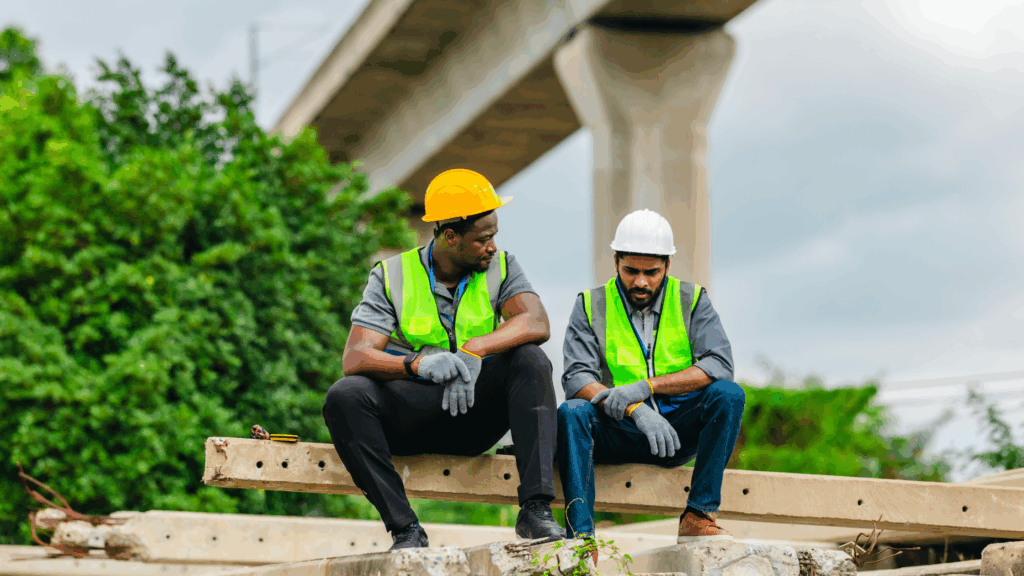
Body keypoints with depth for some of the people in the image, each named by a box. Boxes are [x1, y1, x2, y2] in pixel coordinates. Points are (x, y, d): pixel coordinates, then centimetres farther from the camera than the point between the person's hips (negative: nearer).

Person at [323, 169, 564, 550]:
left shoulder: (500, 268, 4)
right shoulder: (391, 276, -2)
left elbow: (537, 324, -16)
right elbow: (354, 358, -15)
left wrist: (475, 349, -34)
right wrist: (419, 364, -34)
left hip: (475, 414, 1)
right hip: (410, 418, -1)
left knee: (530, 360, -25)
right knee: (344, 396, -29)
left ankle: (536, 510, -33)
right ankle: (405, 529, -29)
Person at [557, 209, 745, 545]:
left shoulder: (691, 301, 5)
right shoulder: (591, 306, 3)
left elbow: (719, 365, -11)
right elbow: (576, 378, -11)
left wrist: (646, 386, -23)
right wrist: (636, 410, -28)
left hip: (676, 429, 1)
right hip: (617, 434, -1)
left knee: (728, 394, -25)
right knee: (571, 412, -30)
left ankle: (698, 517, -26)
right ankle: (580, 536, -39)